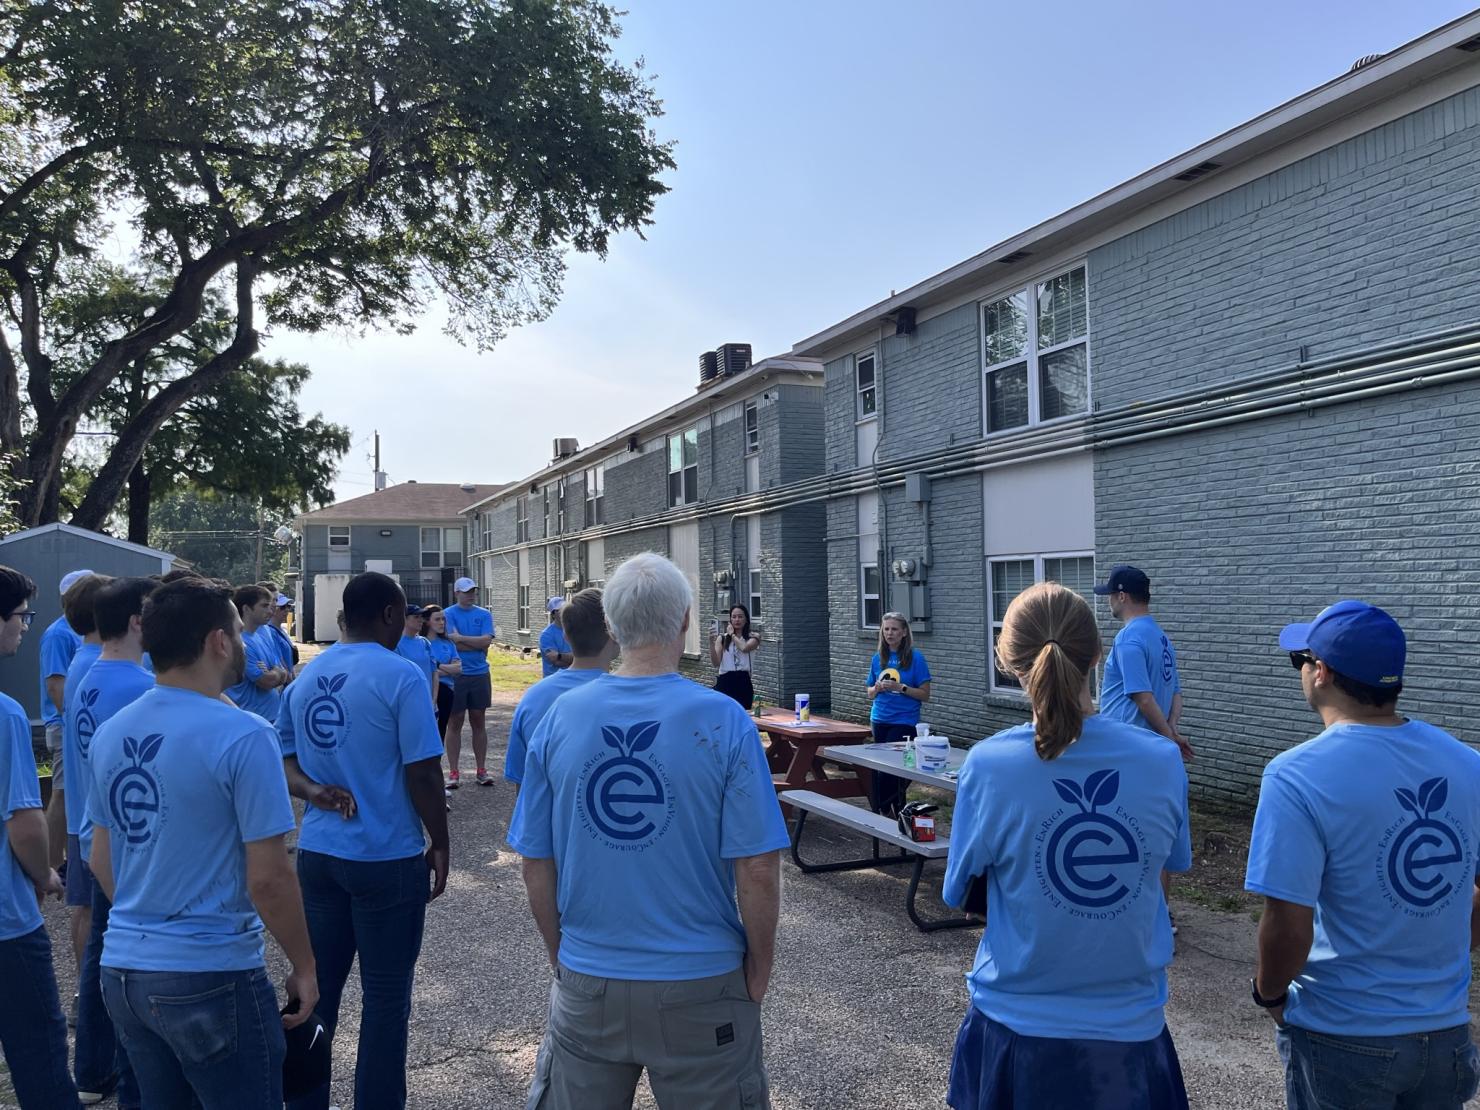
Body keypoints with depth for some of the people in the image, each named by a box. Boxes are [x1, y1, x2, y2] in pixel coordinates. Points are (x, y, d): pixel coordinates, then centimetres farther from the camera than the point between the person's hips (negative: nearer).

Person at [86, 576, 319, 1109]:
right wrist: (304, 967, -6)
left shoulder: (109, 733, 3)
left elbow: (101, 861, 13)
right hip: (211, 976, -7)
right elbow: (267, 879, -18)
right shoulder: (241, 735, -19)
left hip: (121, 970, 7)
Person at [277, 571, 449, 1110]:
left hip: (318, 854, 6)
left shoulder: (305, 677, 8)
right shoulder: (401, 677, -14)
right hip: (388, 859, -6)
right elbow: (423, 775, -15)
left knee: (317, 989, 16)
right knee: (385, 999, 6)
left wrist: (315, 791, -5)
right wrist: (440, 844, -4)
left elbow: (284, 761, 11)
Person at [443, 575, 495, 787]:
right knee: (454, 723, 4)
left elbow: (486, 640, -8)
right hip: (456, 675, -3)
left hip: (480, 674, 3)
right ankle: (453, 772, 11)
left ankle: (482, 770, 16)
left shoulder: (484, 614, 6)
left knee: (479, 722, 9)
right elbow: (452, 643, -14)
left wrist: (460, 638, -12)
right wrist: (478, 645, -7)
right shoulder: (448, 614, -2)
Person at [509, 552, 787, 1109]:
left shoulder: (560, 717, -7)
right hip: (700, 984, -2)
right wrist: (758, 971, 1)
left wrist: (562, 953, 14)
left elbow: (536, 864, 0)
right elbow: (757, 871, -14)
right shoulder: (724, 722, -15)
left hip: (587, 985, 2)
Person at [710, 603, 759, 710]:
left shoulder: (753, 636, 4)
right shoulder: (722, 638, 7)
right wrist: (712, 643, -15)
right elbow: (716, 663, -2)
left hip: (743, 682, 0)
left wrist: (732, 634, -1)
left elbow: (744, 648, -17)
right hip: (725, 682, 0)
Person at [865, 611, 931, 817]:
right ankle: (897, 811, 18)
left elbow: (925, 695, -5)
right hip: (879, 720, 5)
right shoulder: (878, 658, 8)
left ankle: (882, 810, 2)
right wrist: (878, 688, -6)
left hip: (904, 721, -5)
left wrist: (901, 687, -17)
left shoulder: (915, 658, -5)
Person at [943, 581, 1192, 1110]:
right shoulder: (1162, 760, -13)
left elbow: (959, 893, -7)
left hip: (1018, 1026, -1)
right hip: (1128, 1027, 1)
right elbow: (1175, 862, 6)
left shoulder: (988, 764, -18)